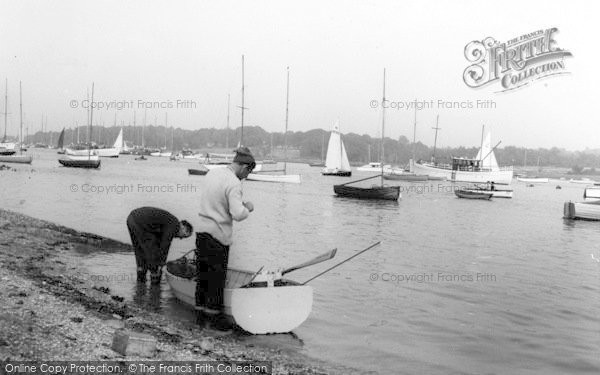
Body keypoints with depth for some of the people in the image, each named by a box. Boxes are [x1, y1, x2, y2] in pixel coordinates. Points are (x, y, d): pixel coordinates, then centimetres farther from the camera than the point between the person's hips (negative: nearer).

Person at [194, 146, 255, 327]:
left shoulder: (212, 172, 8)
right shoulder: (234, 183, -18)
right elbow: (238, 214, -26)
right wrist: (248, 208, -5)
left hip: (202, 230, 8)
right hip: (218, 235, -8)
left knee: (202, 273, 15)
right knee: (217, 277, 3)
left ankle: (200, 310, 23)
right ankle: (214, 315, 10)